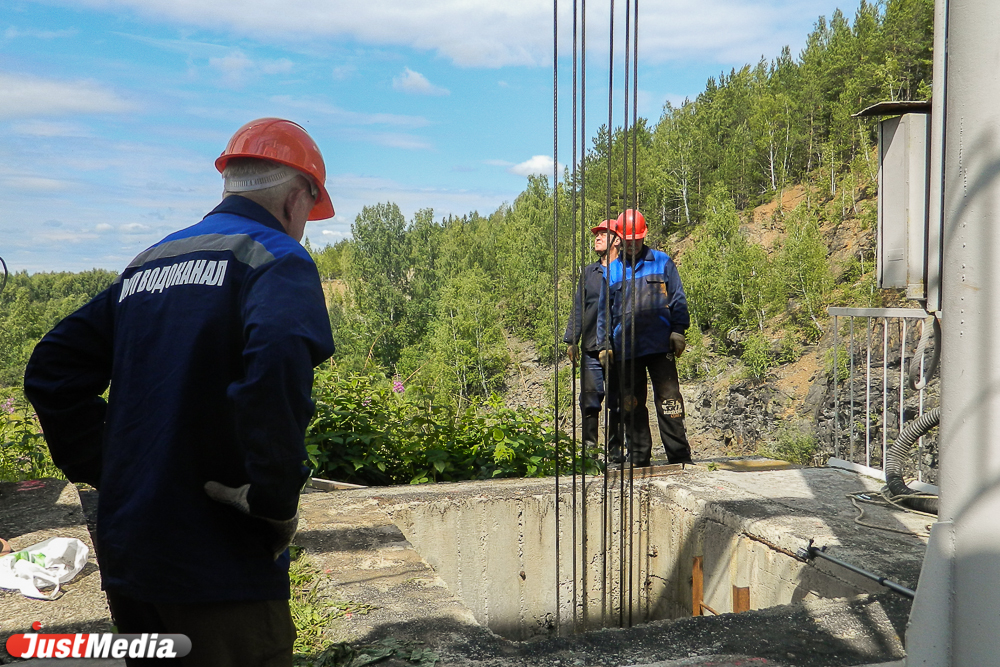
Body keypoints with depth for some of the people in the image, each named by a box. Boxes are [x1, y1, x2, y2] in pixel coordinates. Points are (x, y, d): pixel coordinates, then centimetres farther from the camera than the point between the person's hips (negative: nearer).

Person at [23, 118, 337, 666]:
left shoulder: (146, 265, 14)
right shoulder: (277, 259, -10)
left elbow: (51, 371, 13)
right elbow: (278, 359, -32)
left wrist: (103, 471, 11)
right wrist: (276, 500, -22)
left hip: (125, 554, 8)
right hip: (218, 564, -7)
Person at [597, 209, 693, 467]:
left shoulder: (662, 262, 9)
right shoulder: (612, 270, 14)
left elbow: (678, 299, 10)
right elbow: (604, 310, 17)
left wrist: (678, 331, -1)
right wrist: (605, 344, 11)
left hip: (660, 345, -2)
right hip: (626, 349, 2)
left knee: (668, 398, -5)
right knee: (631, 405, 5)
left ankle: (680, 456, 1)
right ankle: (638, 460, 13)